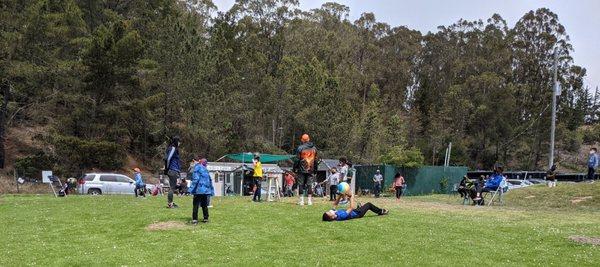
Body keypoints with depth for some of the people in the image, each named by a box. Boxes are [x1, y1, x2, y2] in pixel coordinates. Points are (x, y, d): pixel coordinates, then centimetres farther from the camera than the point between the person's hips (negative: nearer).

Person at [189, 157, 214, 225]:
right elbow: (210, 180, 18)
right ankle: (206, 218, 16)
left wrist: (191, 188, -13)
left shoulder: (197, 167, -3)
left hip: (199, 189, -7)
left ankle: (195, 220, -9)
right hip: (206, 190, 7)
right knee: (204, 205, 15)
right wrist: (211, 190, 23)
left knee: (195, 205, -3)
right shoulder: (205, 169, 17)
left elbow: (196, 178, -13)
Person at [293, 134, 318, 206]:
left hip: (302, 170, -3)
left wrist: (295, 169, 1)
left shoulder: (300, 148, -8)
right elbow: (315, 160, 12)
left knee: (301, 185, 3)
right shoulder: (314, 148, 7)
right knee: (309, 185, 7)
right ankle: (310, 200, 5)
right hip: (311, 170, 3)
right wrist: (315, 170, 18)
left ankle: (301, 200, 1)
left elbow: (297, 159, -7)